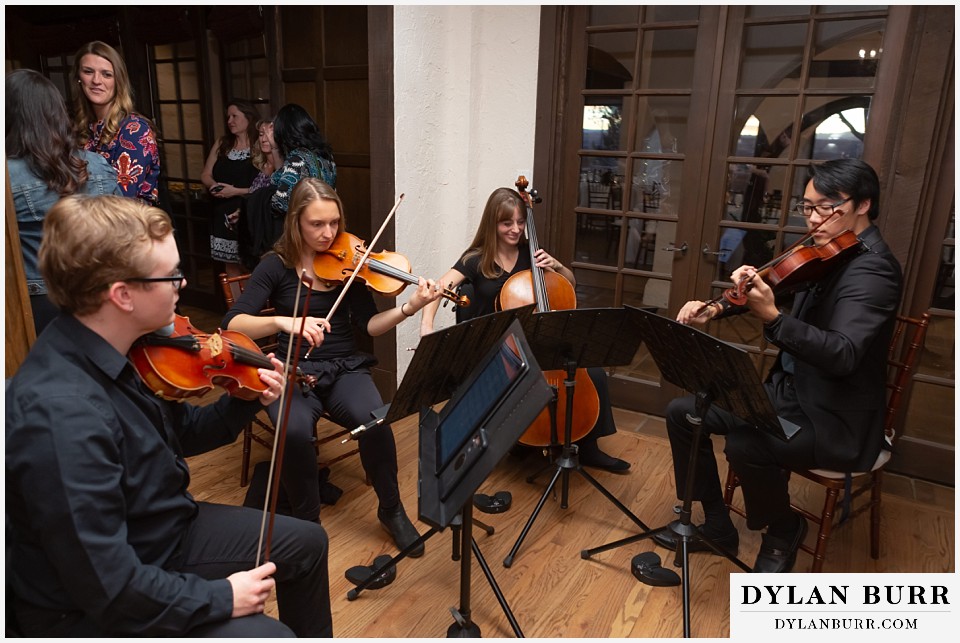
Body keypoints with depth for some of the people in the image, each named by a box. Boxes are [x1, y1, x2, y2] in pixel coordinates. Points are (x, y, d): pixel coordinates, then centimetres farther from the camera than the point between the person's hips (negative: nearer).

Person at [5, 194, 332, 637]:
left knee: (306, 543, 14)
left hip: (164, 528, 8)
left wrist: (246, 403, -5)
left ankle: (317, 637, 39)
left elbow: (178, 434, 9)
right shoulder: (61, 414, -37)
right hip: (95, 611, -8)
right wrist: (221, 597, -21)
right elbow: (108, 588, -32)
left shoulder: (116, 351, -9)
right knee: (268, 634, -16)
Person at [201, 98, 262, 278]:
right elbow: (205, 175, 16)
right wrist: (215, 186, -5)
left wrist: (236, 191, -15)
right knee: (231, 266, 11)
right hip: (224, 215, 6)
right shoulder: (222, 144, 12)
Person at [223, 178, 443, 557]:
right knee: (295, 430, -34)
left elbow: (369, 325, -3)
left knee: (374, 419, -30)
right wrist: (282, 321, -31)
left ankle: (391, 510, -3)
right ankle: (307, 520, -6)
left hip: (345, 368, 1)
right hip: (294, 371, -1)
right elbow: (232, 325, -13)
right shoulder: (276, 265, -3)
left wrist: (410, 308, -20)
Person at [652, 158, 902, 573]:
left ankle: (784, 530, 0)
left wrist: (771, 317, -47)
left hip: (837, 419, -8)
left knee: (744, 444, -34)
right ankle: (717, 525, 15)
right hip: (791, 391, 9)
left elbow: (842, 355, -33)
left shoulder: (871, 268, -19)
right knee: (683, 412, 1)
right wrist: (716, 308, -9)